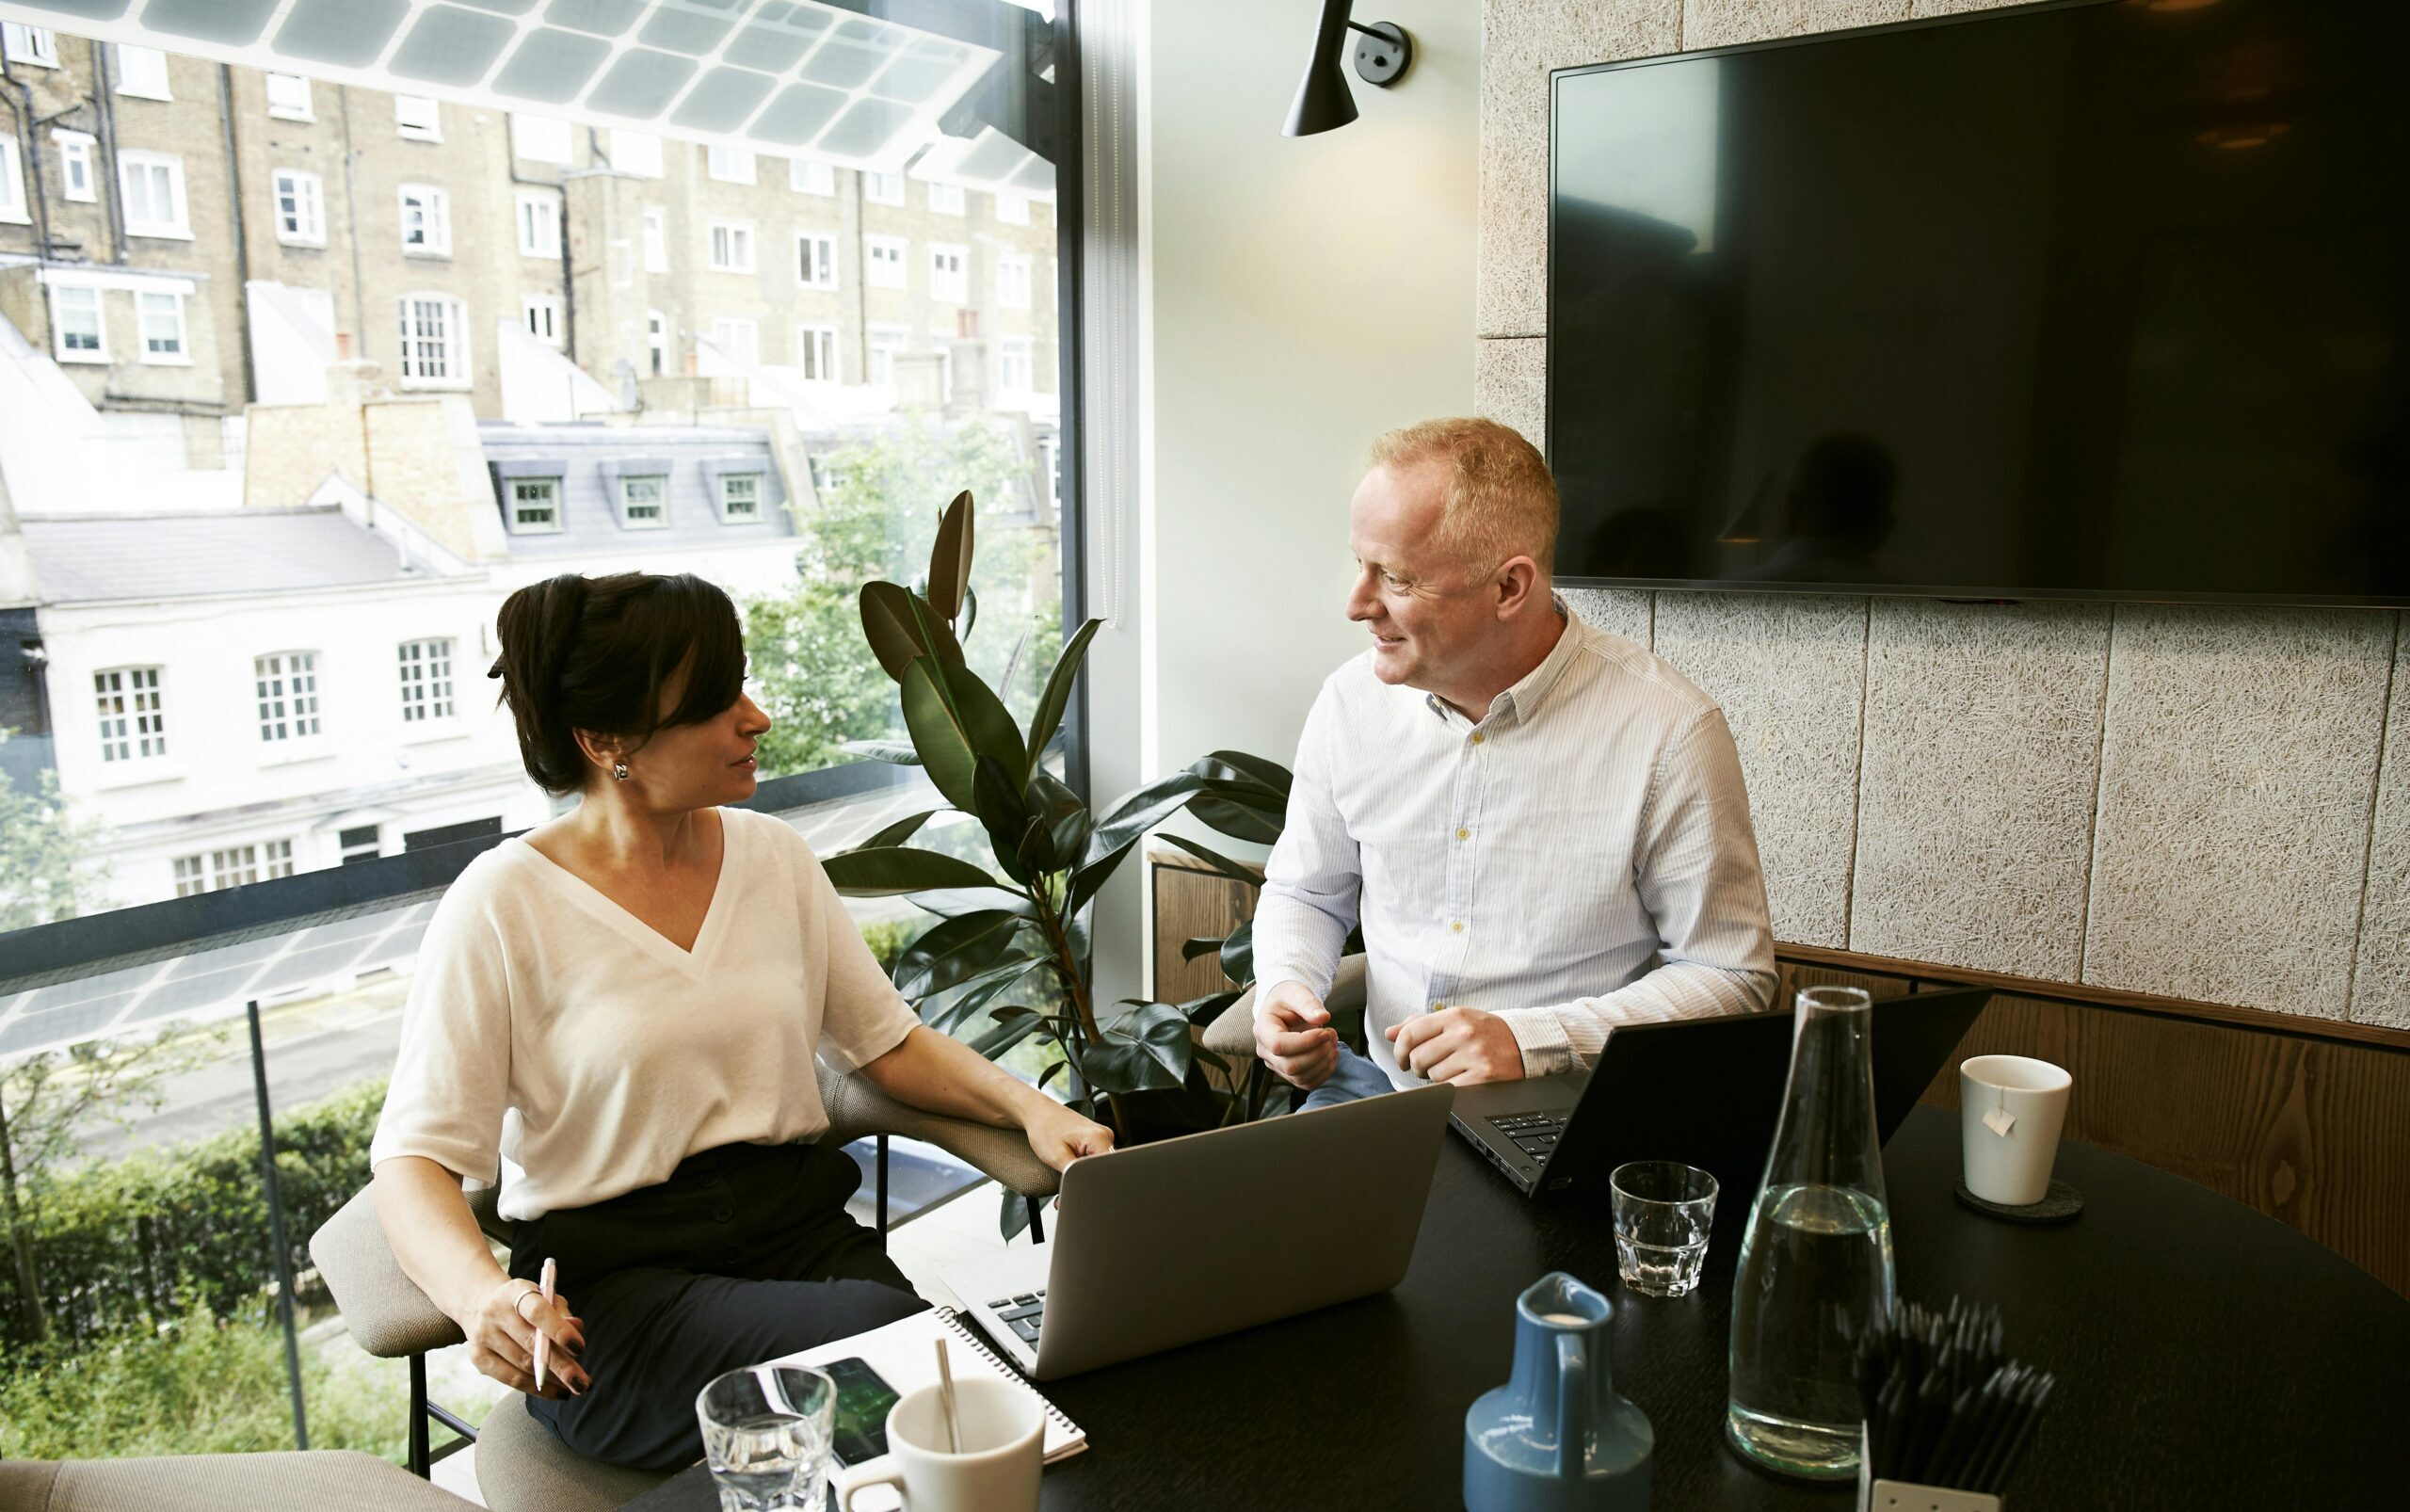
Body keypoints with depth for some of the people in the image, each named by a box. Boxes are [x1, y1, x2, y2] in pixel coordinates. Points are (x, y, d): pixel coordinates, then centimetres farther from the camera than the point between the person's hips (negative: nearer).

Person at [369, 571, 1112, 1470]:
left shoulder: (774, 855, 8)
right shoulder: (505, 906, -7)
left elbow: (888, 1044, 13)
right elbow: (413, 1160, -8)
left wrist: (1025, 1105, -5)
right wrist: (482, 1297, -29)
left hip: (802, 1229, 5)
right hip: (615, 1283, -4)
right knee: (877, 1332, -31)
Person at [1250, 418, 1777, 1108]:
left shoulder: (1670, 732, -14)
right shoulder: (1352, 701, 0)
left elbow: (1732, 974, -7)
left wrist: (1532, 1040, -19)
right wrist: (1286, 988, -6)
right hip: (1382, 1083, 3)